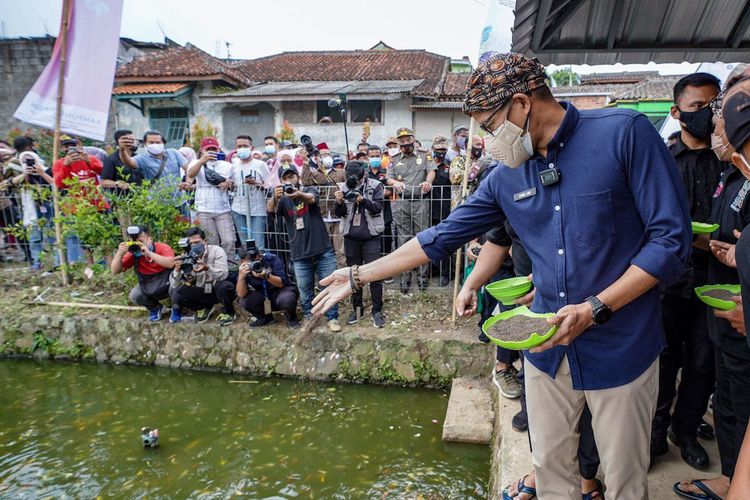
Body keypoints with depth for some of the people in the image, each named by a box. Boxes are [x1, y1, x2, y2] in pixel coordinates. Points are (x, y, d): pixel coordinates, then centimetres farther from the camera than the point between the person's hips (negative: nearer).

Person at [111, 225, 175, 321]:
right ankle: (155, 308, 14)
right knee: (134, 296, -19)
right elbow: (115, 271, -14)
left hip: (168, 284, -4)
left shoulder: (162, 247, -24)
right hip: (149, 288, 4)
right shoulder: (133, 253, -12)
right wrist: (119, 254, -31)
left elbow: (171, 263, -43)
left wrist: (149, 253, -47)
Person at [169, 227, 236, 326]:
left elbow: (224, 275, -30)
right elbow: (174, 286, -11)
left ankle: (228, 312, -4)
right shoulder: (187, 258, -9)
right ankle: (205, 308, 10)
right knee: (176, 294, -18)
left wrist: (207, 268, -48)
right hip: (202, 292, 4)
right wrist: (177, 270, -31)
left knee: (224, 286, -36)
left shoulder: (216, 251, -17)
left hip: (218, 291, -3)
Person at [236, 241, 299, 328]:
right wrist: (241, 277, -37)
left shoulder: (271, 259, -20)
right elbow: (241, 295, -21)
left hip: (283, 290, -4)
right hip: (263, 296, 4)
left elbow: (281, 283, -25)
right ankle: (266, 318, 7)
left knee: (286, 300, -37)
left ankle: (292, 318, -1)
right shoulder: (244, 269, -12)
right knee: (244, 302, -22)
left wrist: (266, 275, -42)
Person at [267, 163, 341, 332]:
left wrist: (298, 194, -51)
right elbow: (271, 210, -18)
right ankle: (309, 317, 29)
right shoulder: (283, 199, 3)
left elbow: (311, 199, -27)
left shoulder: (310, 190, -3)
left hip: (323, 250, -2)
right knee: (304, 290, 11)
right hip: (300, 255, 2)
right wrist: (275, 198, -42)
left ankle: (332, 318, 20)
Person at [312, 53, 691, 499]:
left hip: (620, 347, -4)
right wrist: (359, 276, 6)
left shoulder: (625, 133, -13)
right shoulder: (507, 176, 2)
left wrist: (596, 307, -21)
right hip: (549, 346, 4)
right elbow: (441, 238, 5)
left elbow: (672, 239, -13)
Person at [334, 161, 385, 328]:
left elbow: (378, 207, -15)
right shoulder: (343, 187, 1)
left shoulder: (375, 186, -5)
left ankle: (377, 311, 5)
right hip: (351, 236, 3)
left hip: (370, 236, -3)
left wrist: (363, 200, -31)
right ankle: (357, 308, 24)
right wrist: (339, 202, -20)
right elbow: (340, 214, 1)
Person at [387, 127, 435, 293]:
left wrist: (428, 181, -21)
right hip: (401, 202, 1)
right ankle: (405, 278, 7)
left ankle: (422, 275, 3)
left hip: (420, 200, -1)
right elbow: (389, 178, 10)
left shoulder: (423, 157, 15)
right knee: (404, 239, 2)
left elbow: (431, 171, 2)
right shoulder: (395, 161, 18)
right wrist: (395, 182, -13)